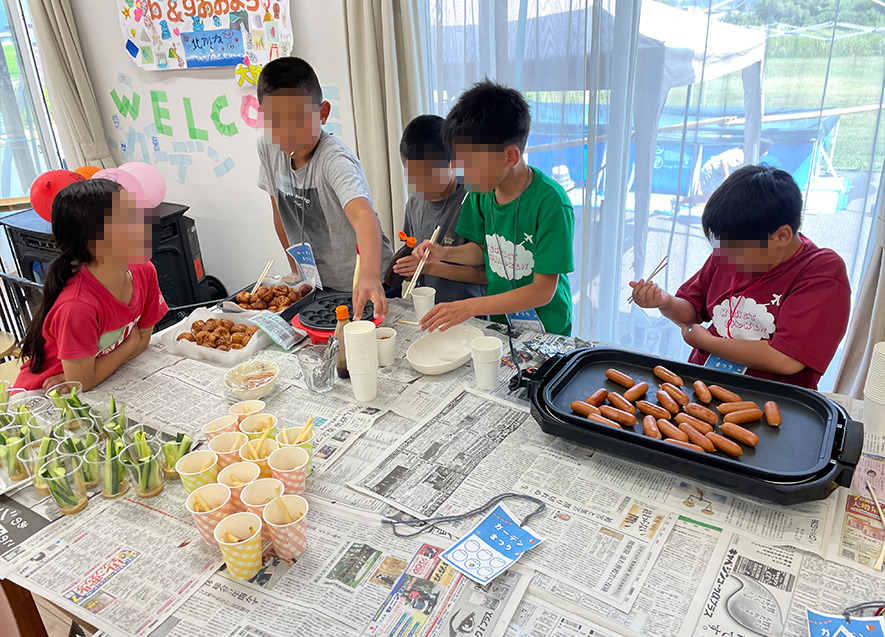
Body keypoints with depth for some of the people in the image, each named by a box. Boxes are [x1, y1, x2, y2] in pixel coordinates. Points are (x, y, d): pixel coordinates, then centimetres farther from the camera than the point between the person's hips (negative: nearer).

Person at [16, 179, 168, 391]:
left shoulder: (145, 272, -10)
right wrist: (132, 341, -8)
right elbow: (82, 382, -19)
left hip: (101, 387, 5)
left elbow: (143, 338, -1)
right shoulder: (78, 307, -28)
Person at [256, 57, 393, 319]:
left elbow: (363, 215, -41)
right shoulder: (268, 147, -4)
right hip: (315, 285, 5)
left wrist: (369, 275, -58)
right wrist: (297, 270, 9)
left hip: (362, 286, -5)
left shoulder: (335, 160, -24)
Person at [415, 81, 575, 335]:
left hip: (547, 331, -4)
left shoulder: (550, 202, -20)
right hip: (498, 323, 5)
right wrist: (445, 253, -4)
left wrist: (470, 307, -22)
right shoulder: (481, 190, -1)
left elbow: (543, 291, -18)